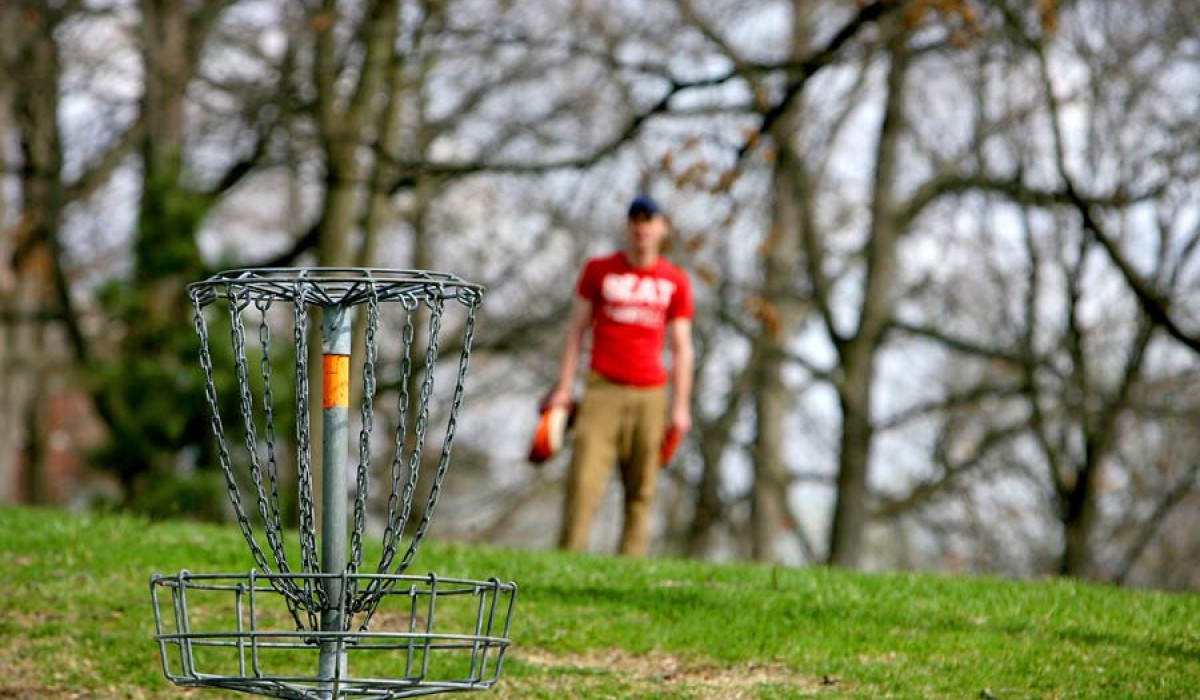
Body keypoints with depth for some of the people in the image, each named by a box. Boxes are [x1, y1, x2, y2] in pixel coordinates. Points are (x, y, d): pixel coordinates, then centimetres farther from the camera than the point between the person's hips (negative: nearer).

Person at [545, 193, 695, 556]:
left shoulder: (676, 282, 10)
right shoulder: (598, 270, 8)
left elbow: (681, 349, 11)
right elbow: (576, 330, 10)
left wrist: (681, 406, 4)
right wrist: (563, 387, 3)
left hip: (650, 394, 1)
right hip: (603, 389, -1)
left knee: (642, 491, -2)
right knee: (584, 480, -14)